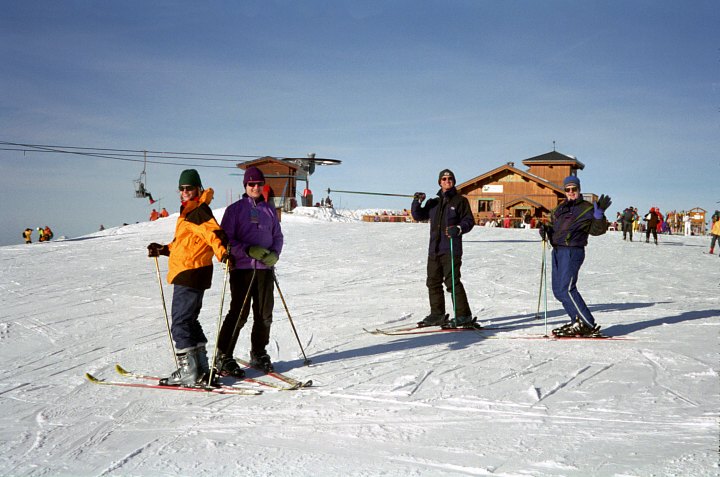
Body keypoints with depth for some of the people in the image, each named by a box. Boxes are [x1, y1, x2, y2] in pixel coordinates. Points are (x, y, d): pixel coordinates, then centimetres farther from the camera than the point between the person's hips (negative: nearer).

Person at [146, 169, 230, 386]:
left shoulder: (199, 210, -12)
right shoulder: (188, 212, 19)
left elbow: (214, 233, -27)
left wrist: (222, 253, -43)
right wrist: (163, 250, 29)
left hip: (190, 275, -11)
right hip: (187, 275, 11)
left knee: (180, 324, -6)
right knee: (189, 321, 16)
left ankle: (188, 372, -1)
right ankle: (201, 369, 23)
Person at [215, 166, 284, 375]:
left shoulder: (269, 210, 14)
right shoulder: (235, 209, 2)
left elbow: (278, 236, 18)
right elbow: (225, 239, -2)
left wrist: (274, 254, -3)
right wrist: (248, 250, -16)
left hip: (265, 269, 4)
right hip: (242, 267, -4)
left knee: (264, 314, 7)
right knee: (238, 313, -8)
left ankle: (259, 353, 23)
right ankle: (223, 356, 1)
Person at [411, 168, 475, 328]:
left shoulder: (460, 201, 3)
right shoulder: (433, 202, 19)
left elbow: (469, 220, -1)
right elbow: (419, 216, 18)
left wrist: (459, 229, -20)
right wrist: (417, 202, 0)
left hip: (451, 249, -7)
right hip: (434, 249, 7)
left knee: (452, 281, -13)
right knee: (433, 282, 9)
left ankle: (463, 315, -8)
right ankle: (437, 314, 20)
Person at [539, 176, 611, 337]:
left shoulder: (587, 208, 0)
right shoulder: (560, 208, 19)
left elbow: (596, 230, -8)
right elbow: (553, 225, 25)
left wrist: (599, 215, -24)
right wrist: (545, 228, 2)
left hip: (572, 252, -8)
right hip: (557, 251, 8)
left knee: (566, 289, -16)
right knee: (558, 290, 7)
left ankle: (588, 325, -11)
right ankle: (577, 321, 17)